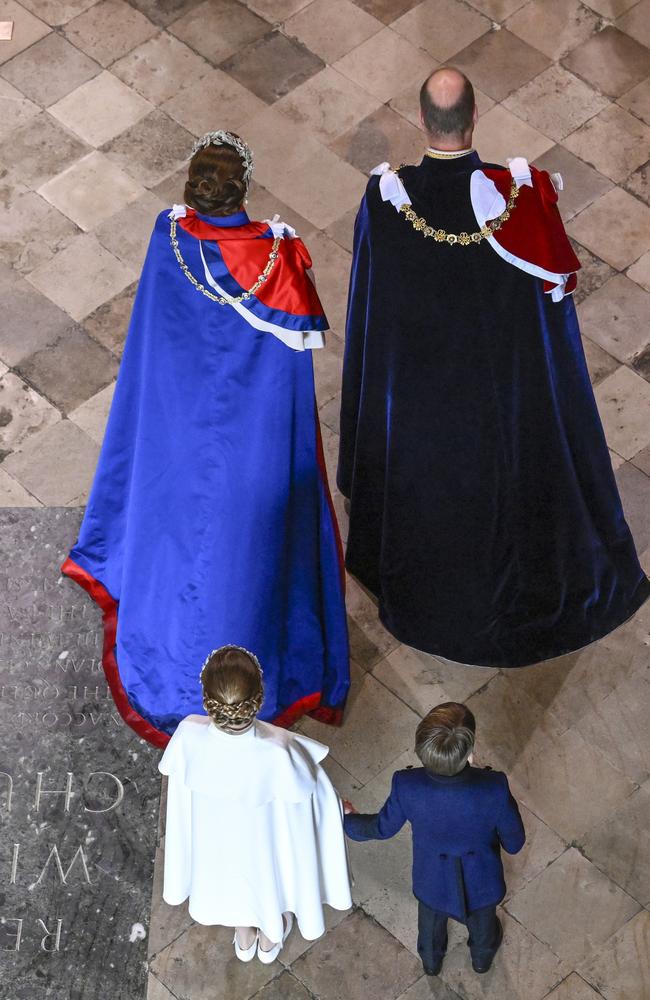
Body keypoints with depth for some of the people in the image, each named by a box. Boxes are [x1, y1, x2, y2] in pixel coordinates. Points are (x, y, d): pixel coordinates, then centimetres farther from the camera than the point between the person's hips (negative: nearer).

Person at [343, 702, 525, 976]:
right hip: (481, 879, -1)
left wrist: (349, 820, 8)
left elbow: (383, 827, -14)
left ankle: (431, 960, 66)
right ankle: (483, 956, 66)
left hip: (432, 879, 1)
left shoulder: (407, 787, -36)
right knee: (482, 920, 35)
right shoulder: (495, 789, -40)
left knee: (431, 919, 36)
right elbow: (514, 843, -21)